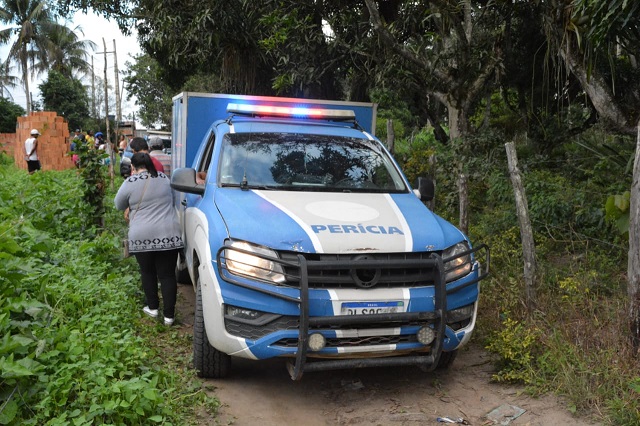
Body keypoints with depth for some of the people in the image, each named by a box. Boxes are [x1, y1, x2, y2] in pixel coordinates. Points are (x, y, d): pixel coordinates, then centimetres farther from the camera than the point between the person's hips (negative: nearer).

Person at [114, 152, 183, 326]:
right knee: (167, 274, 6)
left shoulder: (130, 183, -4)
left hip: (142, 237, -2)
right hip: (168, 235, 2)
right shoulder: (164, 178, 8)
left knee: (148, 272, 18)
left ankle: (152, 308, 26)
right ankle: (169, 315, 6)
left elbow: (119, 205, 11)